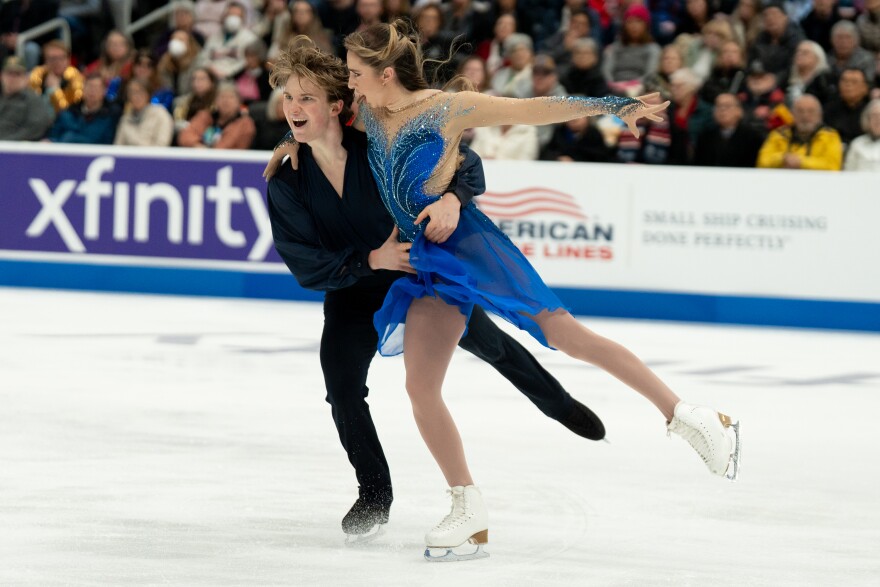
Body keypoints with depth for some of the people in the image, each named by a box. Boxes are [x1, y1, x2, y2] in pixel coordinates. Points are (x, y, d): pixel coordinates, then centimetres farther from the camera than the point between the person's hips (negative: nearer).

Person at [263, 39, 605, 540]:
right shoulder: (286, 183, -22)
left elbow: (466, 163, -22)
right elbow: (306, 267, -23)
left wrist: (453, 198, -44)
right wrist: (373, 259, -36)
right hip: (353, 292, 1)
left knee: (489, 343, 18)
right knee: (342, 385, -17)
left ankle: (560, 404, 47)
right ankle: (374, 495, 3)